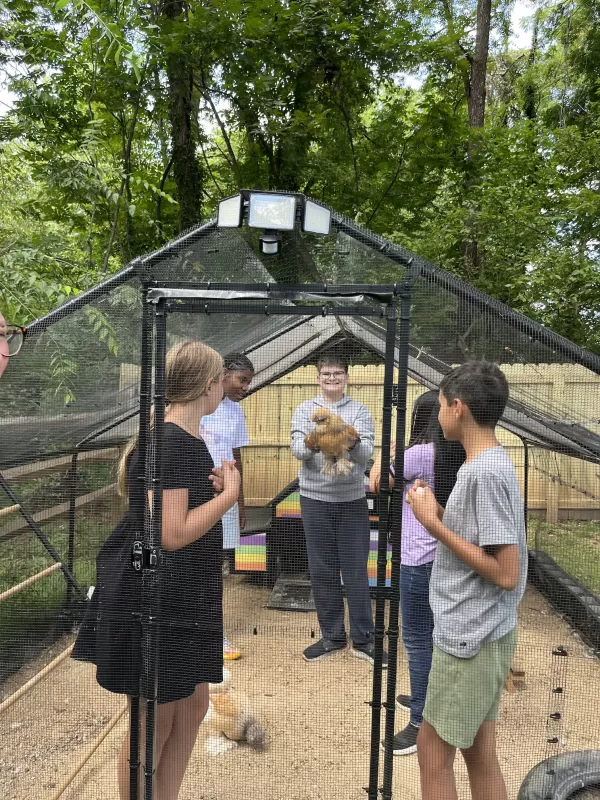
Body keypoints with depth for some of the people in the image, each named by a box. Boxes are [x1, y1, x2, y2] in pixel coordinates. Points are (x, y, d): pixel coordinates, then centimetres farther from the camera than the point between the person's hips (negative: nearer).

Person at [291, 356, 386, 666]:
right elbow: (297, 449, -9)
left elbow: (367, 452, -10)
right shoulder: (305, 410, 4)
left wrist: (352, 443, -33)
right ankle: (332, 637, 24)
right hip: (315, 499, 1)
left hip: (352, 499, -1)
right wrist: (312, 444, -32)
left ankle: (363, 639, 19)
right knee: (322, 570, 9)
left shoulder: (359, 411, 2)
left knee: (356, 570, 5)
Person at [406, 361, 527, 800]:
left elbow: (505, 573, -24)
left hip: (470, 639, -9)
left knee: (433, 748, 7)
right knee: (479, 752, 19)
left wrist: (434, 525, -21)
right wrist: (439, 511, 2)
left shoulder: (485, 472, -23)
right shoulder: (490, 465, 7)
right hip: (480, 635, 9)